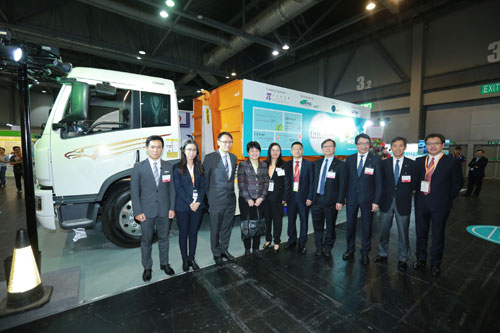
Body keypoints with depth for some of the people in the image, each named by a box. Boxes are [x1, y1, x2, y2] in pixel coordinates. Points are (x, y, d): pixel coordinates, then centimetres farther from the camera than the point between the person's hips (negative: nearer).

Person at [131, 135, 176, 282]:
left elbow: (171, 189, 3)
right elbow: (134, 191, -4)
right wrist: (137, 212, -9)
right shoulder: (139, 167, -3)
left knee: (164, 238, 15)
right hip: (146, 212, -1)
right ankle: (147, 268, 31)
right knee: (146, 241, 12)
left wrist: (172, 208, -2)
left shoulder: (168, 166, 2)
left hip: (164, 211, 2)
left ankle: (164, 264, 34)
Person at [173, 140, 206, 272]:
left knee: (194, 233, 11)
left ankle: (191, 259, 26)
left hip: (197, 205, 3)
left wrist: (198, 202, -10)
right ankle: (185, 260, 25)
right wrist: (190, 203, -14)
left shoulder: (200, 167, 7)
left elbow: (202, 187, 3)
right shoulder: (177, 167, -3)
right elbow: (178, 188, -9)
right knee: (183, 233, 9)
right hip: (182, 206, -3)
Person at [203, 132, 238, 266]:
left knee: (227, 227, 17)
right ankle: (217, 254, 28)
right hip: (216, 199, -5)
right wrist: (209, 197, -1)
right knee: (215, 228, 10)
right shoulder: (210, 157, -9)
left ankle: (224, 250, 36)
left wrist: (231, 191, 13)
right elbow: (205, 178, -4)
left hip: (231, 198, 5)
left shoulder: (233, 157, 8)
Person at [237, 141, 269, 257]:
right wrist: (248, 199, -9)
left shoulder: (264, 165, 9)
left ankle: (256, 248, 21)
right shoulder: (243, 165, -1)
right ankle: (247, 248, 22)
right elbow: (241, 184, -5)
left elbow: (266, 182, 7)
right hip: (245, 200, -2)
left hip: (259, 200, 3)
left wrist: (262, 197, -4)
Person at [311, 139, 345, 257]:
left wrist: (340, 201, -11)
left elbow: (342, 184, -6)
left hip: (331, 201, -3)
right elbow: (314, 180, 10)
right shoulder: (317, 163, 10)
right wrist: (311, 196, 6)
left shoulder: (340, 164, -4)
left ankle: (328, 248, 29)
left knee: (330, 226, 11)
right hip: (317, 199, 4)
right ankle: (319, 247, 28)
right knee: (317, 225, 11)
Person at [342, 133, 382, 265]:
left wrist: (376, 201, -8)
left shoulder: (375, 160, -4)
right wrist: (343, 197, 1)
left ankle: (365, 253, 28)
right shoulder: (349, 159, 3)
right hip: (351, 198, 2)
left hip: (367, 199, -2)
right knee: (350, 225, 12)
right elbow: (346, 179, 5)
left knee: (367, 227, 10)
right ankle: (350, 249, 31)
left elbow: (378, 182, -4)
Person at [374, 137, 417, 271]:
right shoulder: (384, 163, 3)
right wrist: (381, 197, -5)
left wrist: (406, 193, -10)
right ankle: (382, 253, 29)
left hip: (403, 202, -1)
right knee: (384, 229, 12)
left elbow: (414, 183, 1)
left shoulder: (411, 164, 0)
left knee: (403, 231, 8)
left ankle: (402, 258, 26)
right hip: (387, 201, 1)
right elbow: (380, 182, 2)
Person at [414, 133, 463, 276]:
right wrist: (419, 194, 2)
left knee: (438, 235, 10)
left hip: (439, 205, -3)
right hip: (421, 203, 3)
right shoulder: (419, 161, 5)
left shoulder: (451, 162, -4)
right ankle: (421, 259, 32)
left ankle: (435, 264, 28)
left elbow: (458, 183, 1)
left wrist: (447, 198, -1)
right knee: (421, 232, 14)